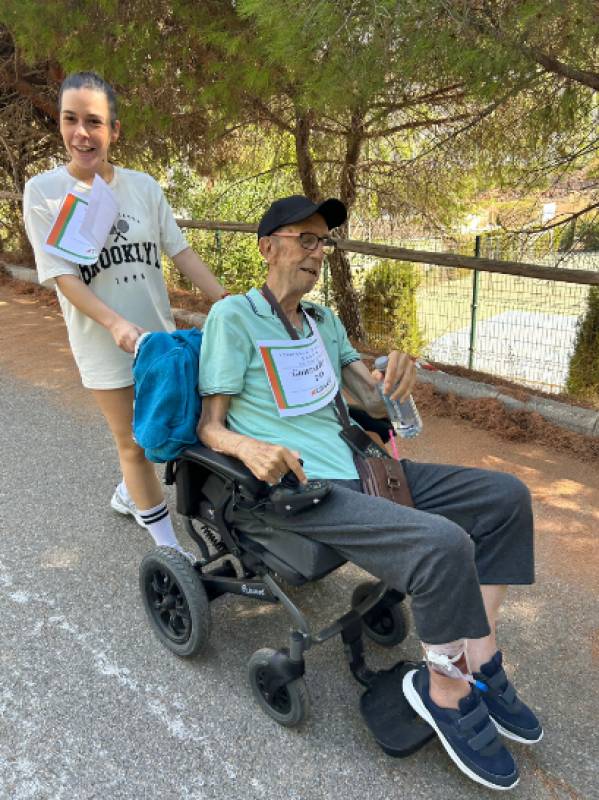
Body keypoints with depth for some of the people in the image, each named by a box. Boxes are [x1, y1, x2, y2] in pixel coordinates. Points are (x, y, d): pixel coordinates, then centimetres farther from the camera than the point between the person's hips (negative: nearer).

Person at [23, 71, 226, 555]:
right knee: (134, 442, 5)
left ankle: (127, 495, 48)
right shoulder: (43, 191, -8)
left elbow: (180, 251, -1)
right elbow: (62, 276, -13)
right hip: (104, 341, -3)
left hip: (159, 332, 4)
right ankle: (170, 550, 19)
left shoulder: (143, 186, 0)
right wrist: (116, 324, -27)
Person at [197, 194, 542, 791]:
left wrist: (394, 379, -9)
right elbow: (210, 426, -5)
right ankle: (446, 692, -1)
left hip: (350, 470, 8)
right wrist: (249, 447, -28)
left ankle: (478, 665, 5)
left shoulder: (323, 319, 18)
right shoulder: (233, 316, -4)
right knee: (443, 544, -29)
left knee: (505, 496, 1)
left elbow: (373, 402, 15)